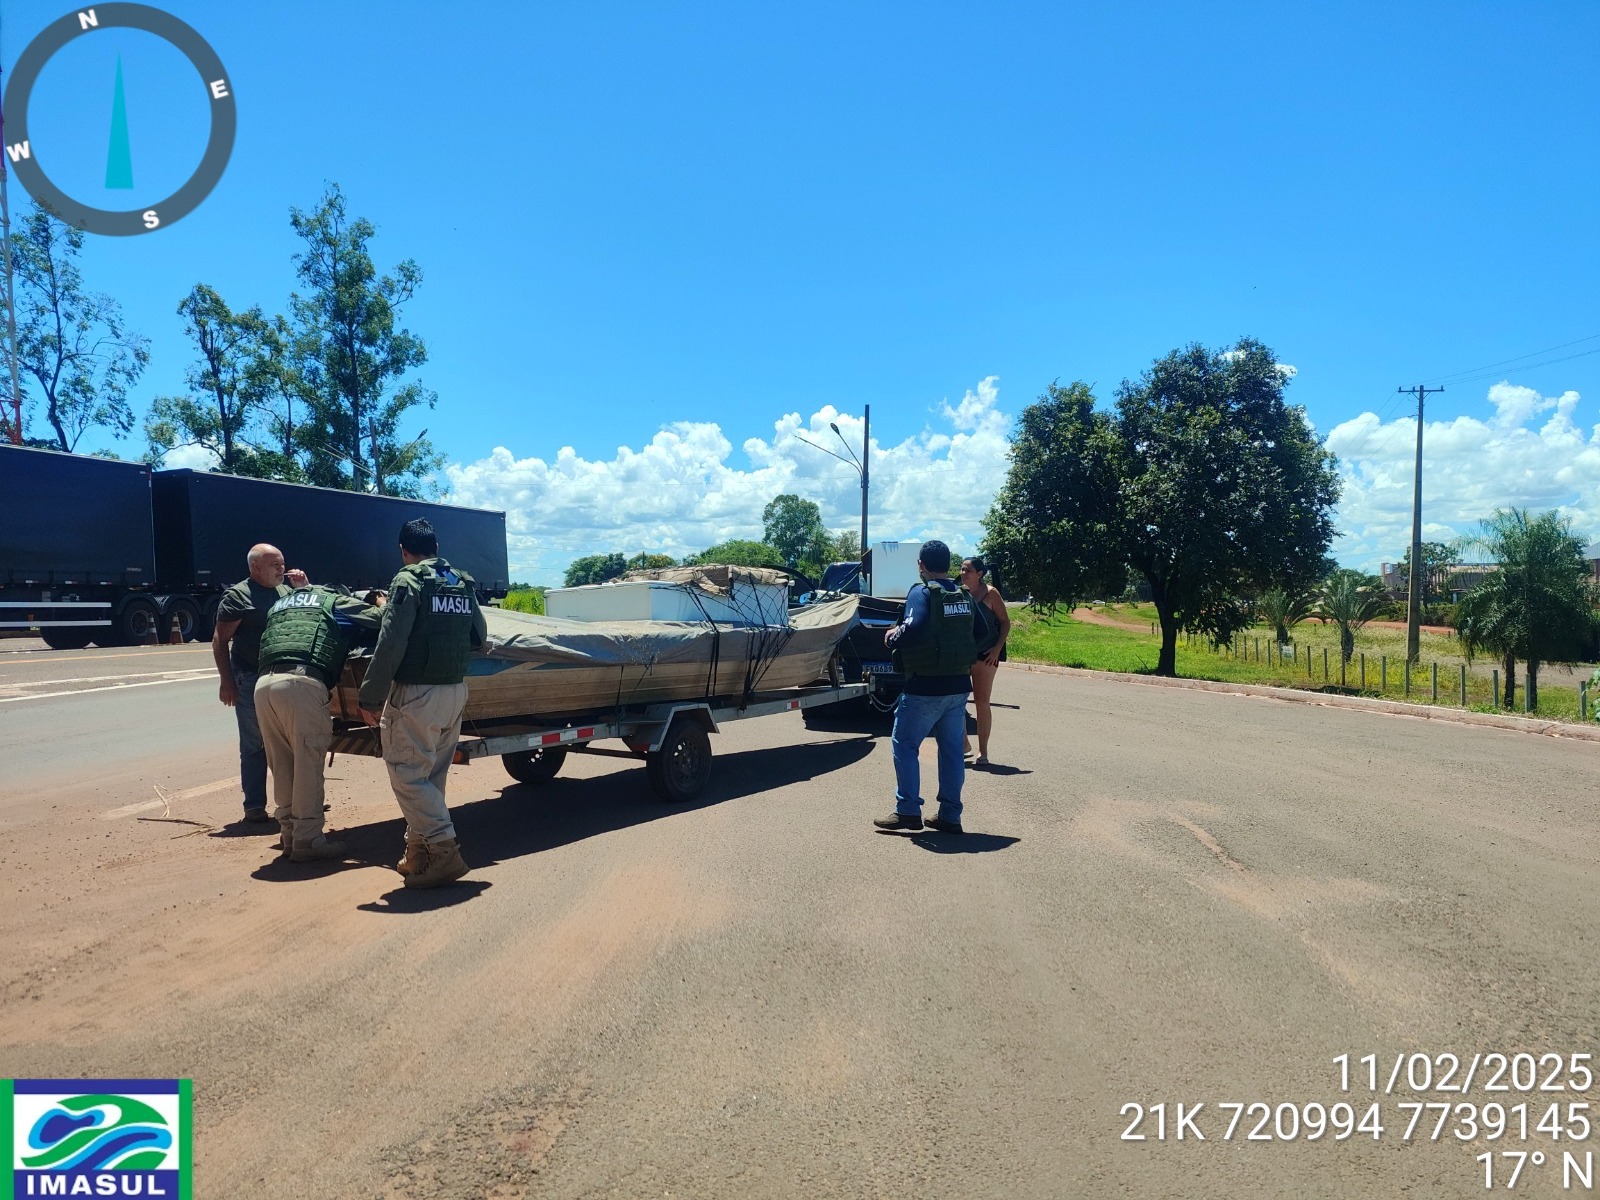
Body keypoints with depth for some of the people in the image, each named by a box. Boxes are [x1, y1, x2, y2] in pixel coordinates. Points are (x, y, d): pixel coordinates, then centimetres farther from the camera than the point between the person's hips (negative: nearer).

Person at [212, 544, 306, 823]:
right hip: (251, 682, -6)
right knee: (254, 745, 1)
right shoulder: (238, 595, -5)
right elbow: (220, 640, -6)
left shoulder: (286, 590, 12)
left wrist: (303, 589, 2)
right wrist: (227, 682, -11)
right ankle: (254, 806, 8)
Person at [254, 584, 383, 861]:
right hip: (301, 682, -6)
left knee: (282, 765, 14)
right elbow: (380, 622, 15)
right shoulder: (334, 602, 19)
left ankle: (289, 833, 22)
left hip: (264, 683, 6)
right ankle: (307, 839, 0)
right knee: (308, 764, -1)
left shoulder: (279, 605, 33)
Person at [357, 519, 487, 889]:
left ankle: (445, 851, -9)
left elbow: (390, 645, -17)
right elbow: (478, 637, 13)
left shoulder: (408, 581, -9)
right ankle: (418, 853, 21)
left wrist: (371, 697, -14)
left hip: (416, 694, -7)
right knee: (432, 775, 15)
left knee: (407, 775, -1)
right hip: (455, 692, 7)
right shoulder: (463, 584, 10)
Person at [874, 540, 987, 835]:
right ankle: (950, 816, 14)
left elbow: (914, 628, -28)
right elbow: (981, 634, 11)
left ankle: (908, 811, 3)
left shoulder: (921, 593, -12)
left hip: (926, 687, -6)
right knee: (952, 750, 11)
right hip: (959, 685, 7)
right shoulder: (965, 597, 8)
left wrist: (894, 637, -10)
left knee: (904, 744, 5)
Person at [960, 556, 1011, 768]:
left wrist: (998, 648, -16)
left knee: (981, 702, 2)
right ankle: (963, 742, 22)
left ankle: (983, 752, 11)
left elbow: (1005, 622, -5)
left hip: (984, 653, -4)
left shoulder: (990, 594, -7)